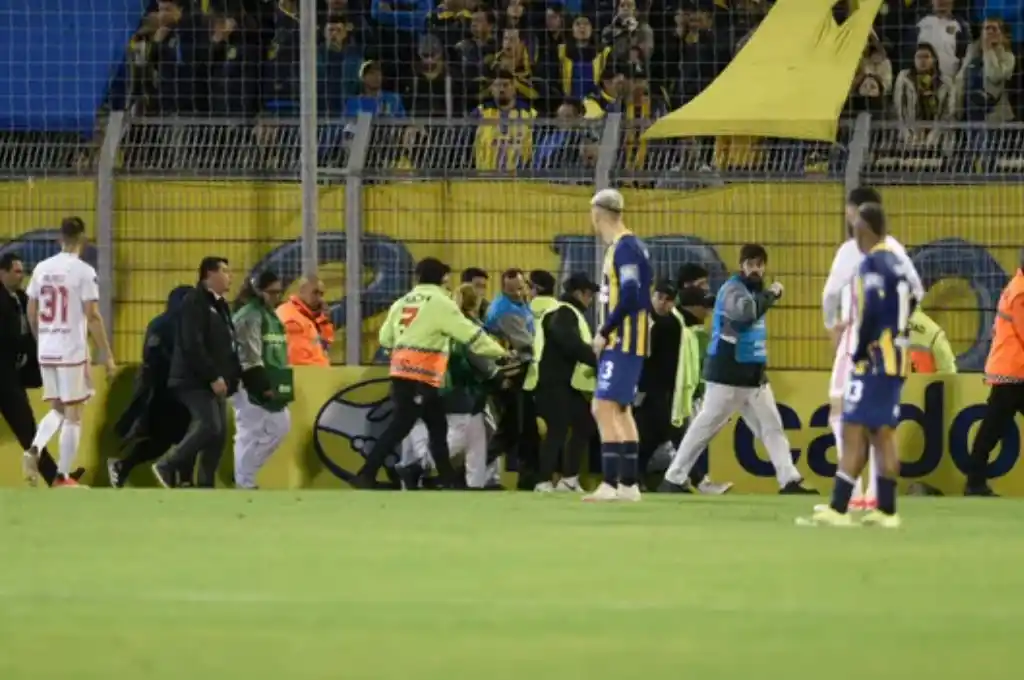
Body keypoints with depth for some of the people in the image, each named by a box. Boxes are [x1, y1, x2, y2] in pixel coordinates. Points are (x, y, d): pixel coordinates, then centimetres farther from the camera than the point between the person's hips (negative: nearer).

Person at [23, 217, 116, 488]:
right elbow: (92, 317, -14)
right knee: (73, 414, 4)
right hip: (73, 352, -5)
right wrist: (107, 356, -9)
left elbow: (31, 314, 12)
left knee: (57, 409, 18)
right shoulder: (83, 271, -11)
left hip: (46, 352, 5)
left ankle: (35, 449, -7)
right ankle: (63, 477, 2)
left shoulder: (42, 268, 6)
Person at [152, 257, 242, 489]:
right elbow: (192, 346, -21)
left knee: (219, 432, 4)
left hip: (215, 382, 9)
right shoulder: (195, 302, -13)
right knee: (210, 427, -18)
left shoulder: (220, 305, 17)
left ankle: (205, 485, 8)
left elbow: (227, 346, 21)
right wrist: (212, 377, -21)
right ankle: (167, 466, -6)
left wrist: (234, 376, 9)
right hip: (195, 381, -9)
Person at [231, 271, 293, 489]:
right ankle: (244, 484, -2)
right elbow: (249, 355, -20)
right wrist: (261, 385, -23)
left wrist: (280, 386, 22)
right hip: (251, 384, -10)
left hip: (267, 383, 10)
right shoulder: (249, 316, -13)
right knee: (250, 434, -7)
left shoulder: (270, 315, 18)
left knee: (281, 426, 13)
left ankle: (246, 473, 19)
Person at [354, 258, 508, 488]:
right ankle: (366, 475, -18)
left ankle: (447, 480, 20)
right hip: (420, 376, -9)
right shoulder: (439, 302, -5)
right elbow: (469, 334, -5)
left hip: (402, 372, 9)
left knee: (438, 425, 16)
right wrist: (499, 351, 6)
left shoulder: (402, 302, 17)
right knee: (400, 426, -12)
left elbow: (385, 338, 17)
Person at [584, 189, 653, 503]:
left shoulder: (625, 247, -15)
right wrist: (606, 333, 13)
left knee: (605, 409, -14)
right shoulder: (621, 246, 15)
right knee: (620, 411, 15)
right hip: (620, 343, 10)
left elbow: (630, 297, -22)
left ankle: (609, 484, -18)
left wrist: (604, 333, -15)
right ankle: (629, 484, 19)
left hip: (623, 343, -10)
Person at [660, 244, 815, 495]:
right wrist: (771, 294, -24)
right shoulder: (733, 289, -13)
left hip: (754, 374, 9)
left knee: (771, 426, 3)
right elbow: (747, 311, -34)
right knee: (705, 426, -5)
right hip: (728, 374, -9)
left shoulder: (753, 289, 14)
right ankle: (673, 479, 1)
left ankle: (789, 480, 1)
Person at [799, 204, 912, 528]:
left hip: (875, 359, -9)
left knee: (854, 432, -9)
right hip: (897, 360, 9)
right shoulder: (897, 264, 12)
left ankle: (838, 510, -12)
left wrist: (858, 353, -10)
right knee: (884, 434, 10)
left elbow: (870, 313, -20)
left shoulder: (872, 265, -13)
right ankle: (886, 510, 9)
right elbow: (908, 307, 16)